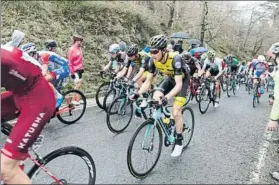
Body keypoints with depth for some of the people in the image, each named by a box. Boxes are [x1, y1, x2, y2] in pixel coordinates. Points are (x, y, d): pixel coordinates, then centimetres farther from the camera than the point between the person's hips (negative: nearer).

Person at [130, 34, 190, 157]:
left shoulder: (175, 59, -38)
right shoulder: (153, 60, -22)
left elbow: (179, 84, -41)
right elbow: (148, 81, -17)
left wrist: (166, 97, -56)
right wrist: (138, 94, -33)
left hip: (182, 80, -5)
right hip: (170, 79, 5)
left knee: (176, 112, -14)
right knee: (155, 98, -20)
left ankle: (179, 141, 7)